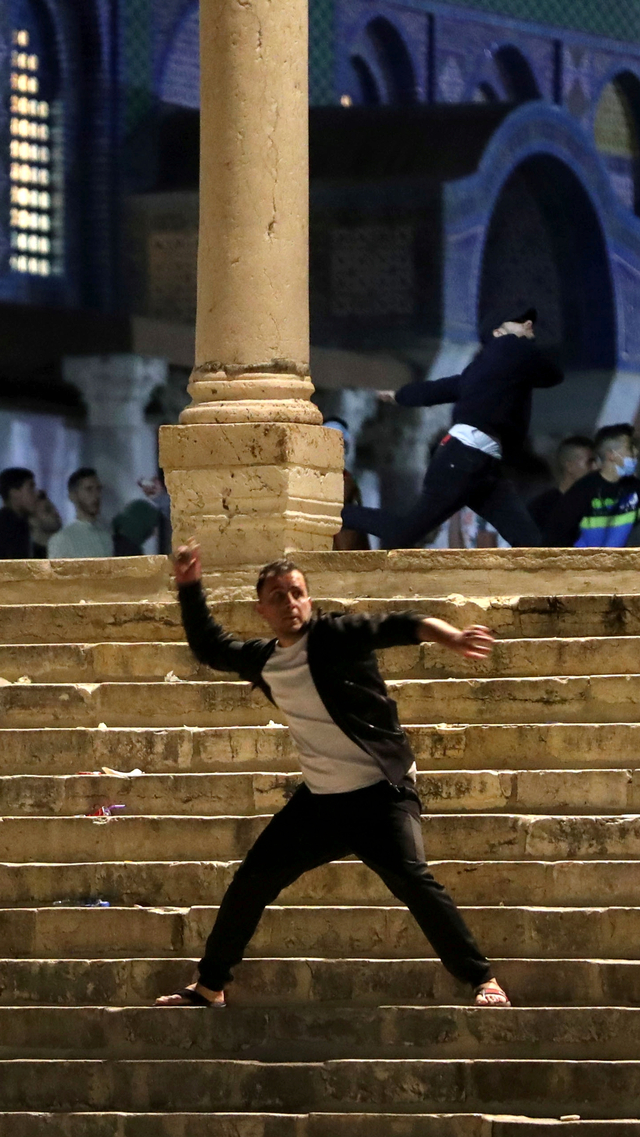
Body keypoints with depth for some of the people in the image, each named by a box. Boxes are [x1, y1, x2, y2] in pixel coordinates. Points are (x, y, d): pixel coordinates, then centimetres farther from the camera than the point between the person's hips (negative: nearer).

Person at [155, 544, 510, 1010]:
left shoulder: (335, 635, -12)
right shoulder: (263, 660, 7)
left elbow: (396, 627, -27)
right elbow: (209, 647, 25)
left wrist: (449, 636, -45)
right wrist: (190, 588, 14)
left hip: (382, 794, -7)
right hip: (320, 800, 7)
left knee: (411, 878, -25)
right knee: (251, 883, 10)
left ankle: (483, 980, -20)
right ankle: (209, 987, 26)